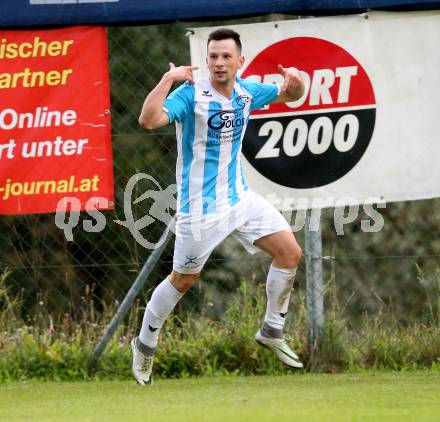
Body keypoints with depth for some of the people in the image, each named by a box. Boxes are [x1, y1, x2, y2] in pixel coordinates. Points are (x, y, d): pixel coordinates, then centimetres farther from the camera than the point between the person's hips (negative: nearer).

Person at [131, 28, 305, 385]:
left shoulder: (246, 92, 0)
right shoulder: (190, 94, -19)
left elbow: (290, 96, 17)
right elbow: (148, 120, -34)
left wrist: (296, 80, -6)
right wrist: (168, 79, -39)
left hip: (240, 197, 6)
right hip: (201, 206, -6)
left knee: (290, 252, -2)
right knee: (184, 280, 4)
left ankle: (272, 332, 13)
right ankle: (145, 346, 24)